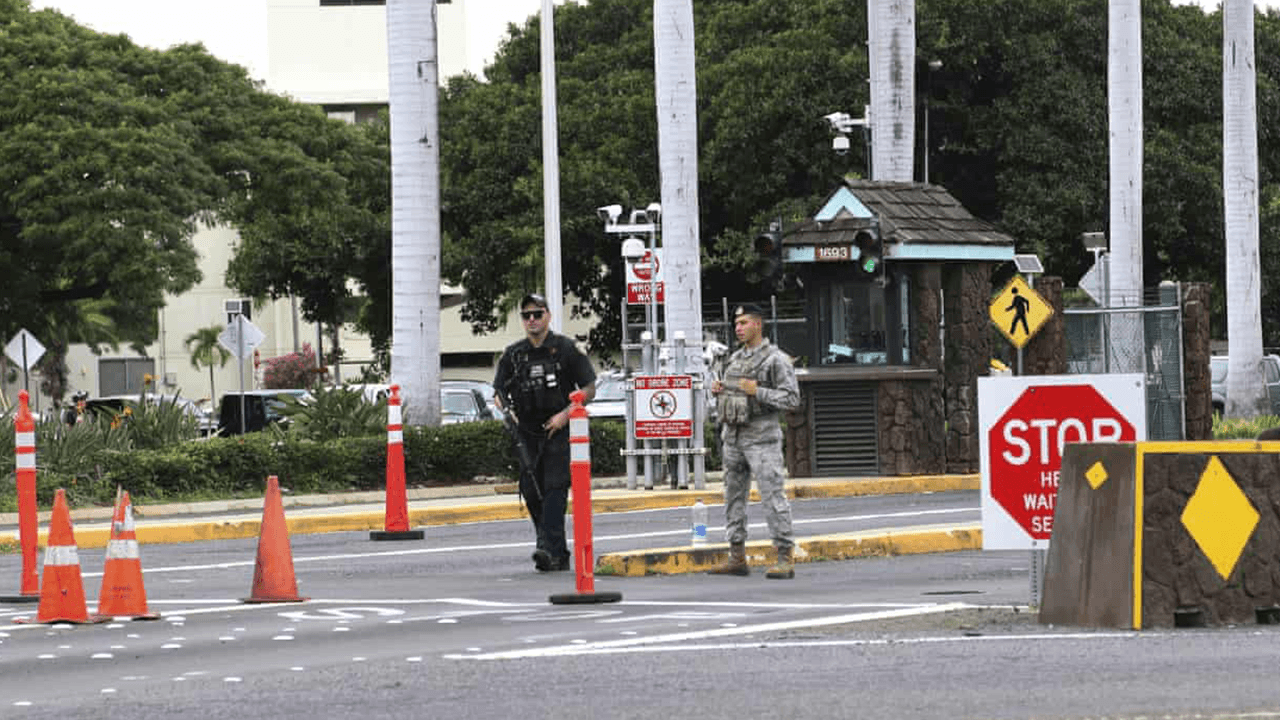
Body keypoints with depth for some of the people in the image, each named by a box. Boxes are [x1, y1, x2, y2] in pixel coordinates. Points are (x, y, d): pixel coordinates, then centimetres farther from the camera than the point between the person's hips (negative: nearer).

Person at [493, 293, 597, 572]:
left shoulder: (565, 348, 1)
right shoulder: (513, 354, 11)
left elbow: (589, 389, 1)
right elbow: (498, 392, 14)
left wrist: (564, 414, -12)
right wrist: (504, 409, -9)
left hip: (558, 432, -5)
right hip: (527, 434, 5)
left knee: (554, 488, -18)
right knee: (532, 493, 2)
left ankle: (549, 548, -27)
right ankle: (560, 556, 11)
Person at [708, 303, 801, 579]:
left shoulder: (776, 359, -7)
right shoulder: (735, 358, 16)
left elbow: (792, 399, -12)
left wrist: (758, 392, -21)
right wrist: (718, 390, 4)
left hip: (761, 437, -8)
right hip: (732, 436, 8)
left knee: (772, 496, -11)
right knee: (734, 496, 9)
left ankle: (786, 559, -10)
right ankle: (737, 558, 14)